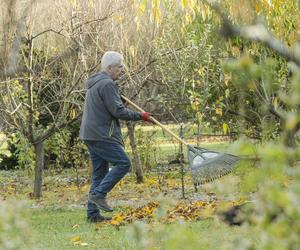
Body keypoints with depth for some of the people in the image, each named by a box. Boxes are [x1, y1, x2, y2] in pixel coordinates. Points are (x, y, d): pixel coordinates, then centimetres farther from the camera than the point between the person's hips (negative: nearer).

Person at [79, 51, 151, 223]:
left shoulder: (94, 83, 21)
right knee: (123, 163, -11)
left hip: (91, 135, 10)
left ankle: (93, 213, 7)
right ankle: (99, 194, -16)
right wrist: (140, 116, -7)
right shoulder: (107, 84, -12)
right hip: (102, 135, -10)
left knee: (99, 172, 10)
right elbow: (118, 111, -16)